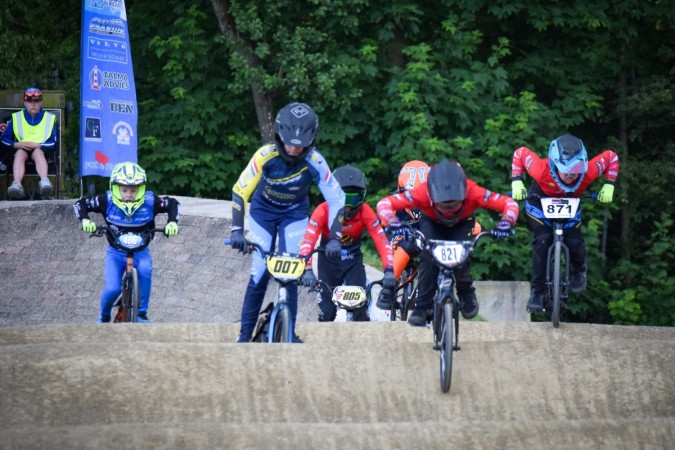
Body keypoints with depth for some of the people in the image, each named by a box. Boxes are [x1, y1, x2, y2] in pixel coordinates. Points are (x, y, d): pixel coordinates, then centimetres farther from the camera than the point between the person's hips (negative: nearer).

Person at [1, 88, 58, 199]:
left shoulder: (49, 118, 7)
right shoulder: (17, 118, 11)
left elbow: (54, 143, 0)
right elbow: (4, 138, 7)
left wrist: (37, 145, -16)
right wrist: (16, 145, -13)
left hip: (41, 149, -1)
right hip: (21, 149, 1)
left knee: (37, 152, -36)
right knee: (20, 153, -35)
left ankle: (44, 182, -64)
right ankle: (17, 184, -61)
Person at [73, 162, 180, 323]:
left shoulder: (149, 202, -16)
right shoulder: (107, 201, -18)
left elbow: (172, 204, -2)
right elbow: (81, 204, -9)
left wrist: (172, 222, -20)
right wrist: (85, 220, -28)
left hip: (140, 251, 0)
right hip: (116, 252, 0)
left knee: (145, 270, -35)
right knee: (112, 288, -20)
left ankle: (142, 312, -19)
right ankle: (104, 317, 13)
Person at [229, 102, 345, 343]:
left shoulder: (314, 161, -30)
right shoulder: (266, 156, -32)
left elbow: (336, 199, -26)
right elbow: (240, 192, -29)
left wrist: (334, 238, -34)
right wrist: (237, 230, -38)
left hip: (295, 214, 1)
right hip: (263, 212, -1)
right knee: (260, 274, -7)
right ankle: (245, 333, 4)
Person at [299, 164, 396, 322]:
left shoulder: (365, 212, -23)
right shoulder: (323, 210, -28)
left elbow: (382, 241, -29)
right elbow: (308, 242, -37)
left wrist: (389, 270, -43)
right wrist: (307, 270, -52)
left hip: (353, 261, 1)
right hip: (329, 260, -1)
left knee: (360, 302, -16)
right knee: (327, 310, -10)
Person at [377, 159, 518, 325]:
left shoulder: (473, 193, -40)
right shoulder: (422, 193, -40)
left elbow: (509, 204, -36)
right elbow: (384, 204, -39)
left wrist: (505, 225, -54)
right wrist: (394, 224, -57)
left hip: (462, 223, 0)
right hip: (432, 223, 0)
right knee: (428, 258, -25)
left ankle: (466, 293, 6)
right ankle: (423, 307, -11)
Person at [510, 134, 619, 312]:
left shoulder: (589, 172, -38)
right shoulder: (541, 170, -42)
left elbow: (611, 157, -20)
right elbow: (520, 153, -23)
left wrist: (608, 186, -24)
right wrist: (516, 182, -26)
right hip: (541, 204, -1)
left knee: (575, 243, -14)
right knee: (542, 241, -20)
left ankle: (579, 271, 23)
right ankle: (537, 292, -8)